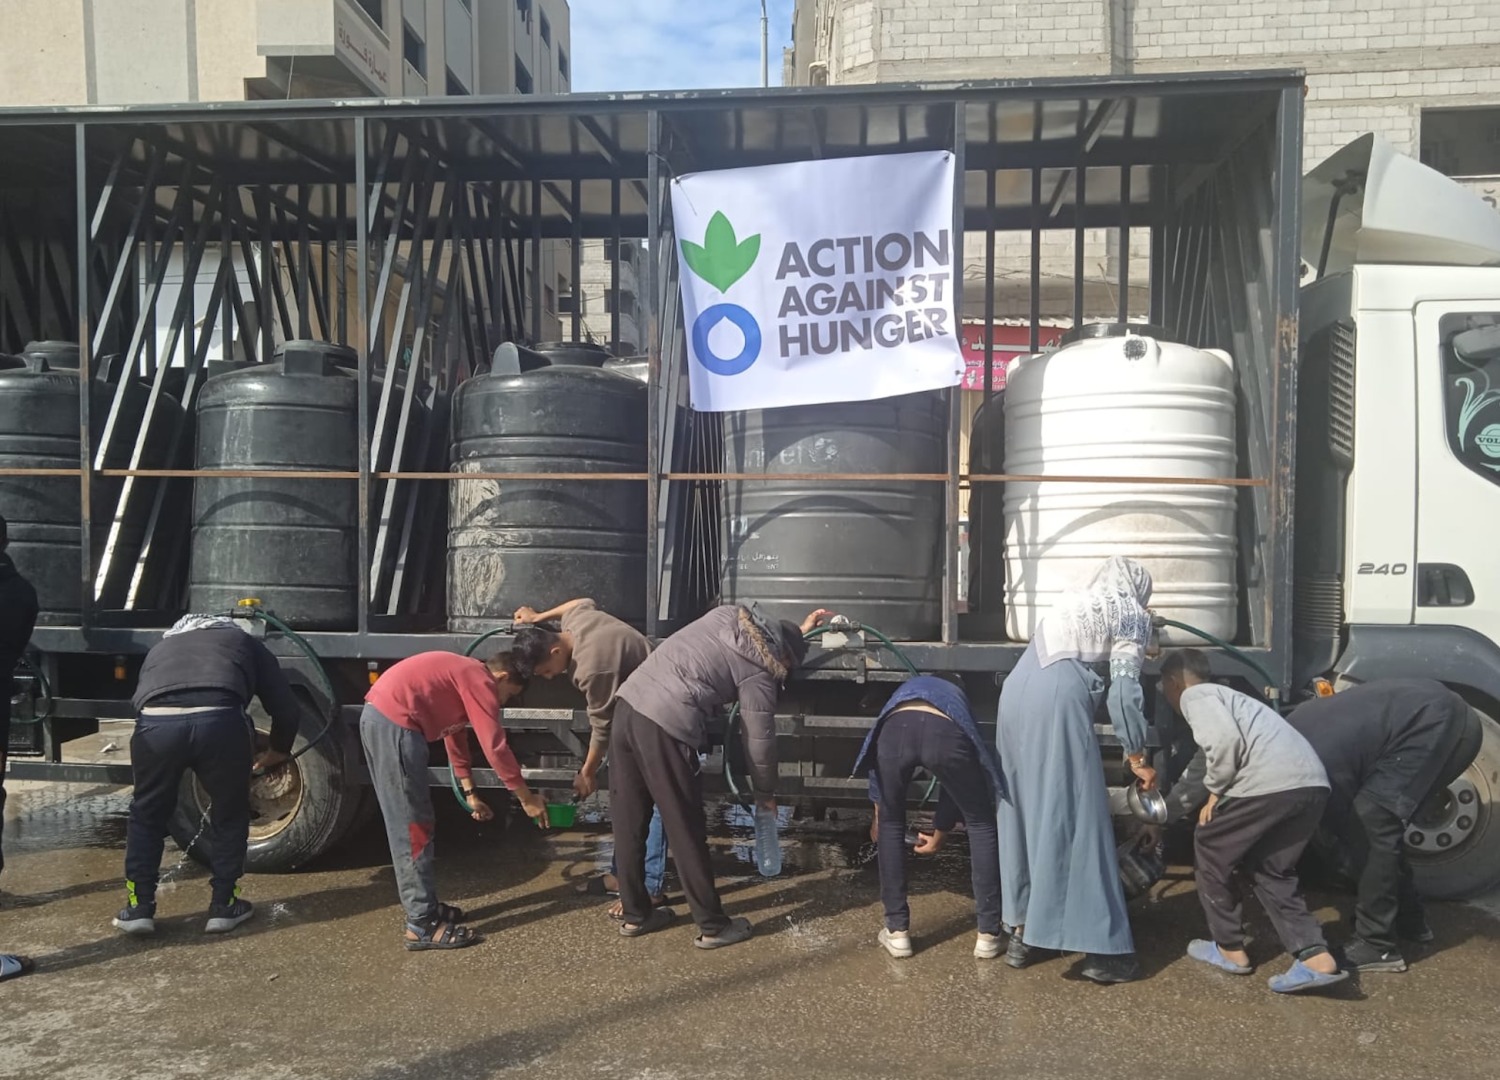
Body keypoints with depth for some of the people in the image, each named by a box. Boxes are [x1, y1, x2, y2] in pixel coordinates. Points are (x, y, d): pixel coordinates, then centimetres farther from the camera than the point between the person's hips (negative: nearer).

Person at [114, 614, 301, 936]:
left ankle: (138, 907, 29)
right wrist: (277, 753, 47)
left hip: (156, 722, 2)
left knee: (147, 814, 27)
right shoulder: (242, 642, 35)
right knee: (230, 814, 23)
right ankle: (223, 905, 29)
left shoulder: (161, 647, 41)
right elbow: (287, 709, 29)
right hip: (219, 720, -1)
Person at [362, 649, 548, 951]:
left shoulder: (463, 676, 25)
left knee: (407, 824, 17)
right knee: (413, 826, -5)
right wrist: (527, 798, 1)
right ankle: (422, 925, 0)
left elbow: (455, 735, 34)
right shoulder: (480, 681, -4)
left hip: (379, 718, 11)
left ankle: (423, 906, 25)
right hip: (394, 723, -11)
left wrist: (471, 794, 34)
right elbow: (496, 747, -8)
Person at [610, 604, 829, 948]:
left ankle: (635, 914, 31)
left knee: (629, 822, 17)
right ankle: (713, 926, 19)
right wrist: (765, 793, 22)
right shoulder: (760, 673, 1)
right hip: (665, 725, -8)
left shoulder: (732, 613, 18)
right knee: (686, 831, 6)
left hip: (629, 703, 8)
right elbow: (760, 741, 8)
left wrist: (799, 631, 51)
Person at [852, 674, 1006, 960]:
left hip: (896, 729, 0)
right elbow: (957, 789, 45)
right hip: (946, 732, 0)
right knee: (981, 825, 23)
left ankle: (898, 931, 29)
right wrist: (939, 835, 59)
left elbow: (878, 765, 41)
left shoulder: (904, 691, 45)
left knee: (891, 825, 25)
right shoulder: (955, 696, 43)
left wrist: (878, 813, 55)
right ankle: (988, 934, 26)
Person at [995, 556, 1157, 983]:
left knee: (1025, 810, 14)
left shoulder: (1073, 601, 30)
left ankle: (1024, 933, 21)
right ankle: (1102, 949, 4)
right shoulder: (1132, 615, 10)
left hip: (1016, 691, 7)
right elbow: (1124, 692, 1)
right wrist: (1139, 758, 8)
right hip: (1057, 700, -7)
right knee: (1075, 816, -2)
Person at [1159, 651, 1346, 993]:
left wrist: (1215, 791, 0)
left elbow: (1225, 740, -14)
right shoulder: (1224, 695, 35)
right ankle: (1316, 957, 8)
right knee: (1270, 869, 22)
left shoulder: (1195, 695, 7)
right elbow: (1209, 754, 44)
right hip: (1312, 783, 9)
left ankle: (1230, 949, 23)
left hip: (1270, 783, -9)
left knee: (1210, 852, 13)